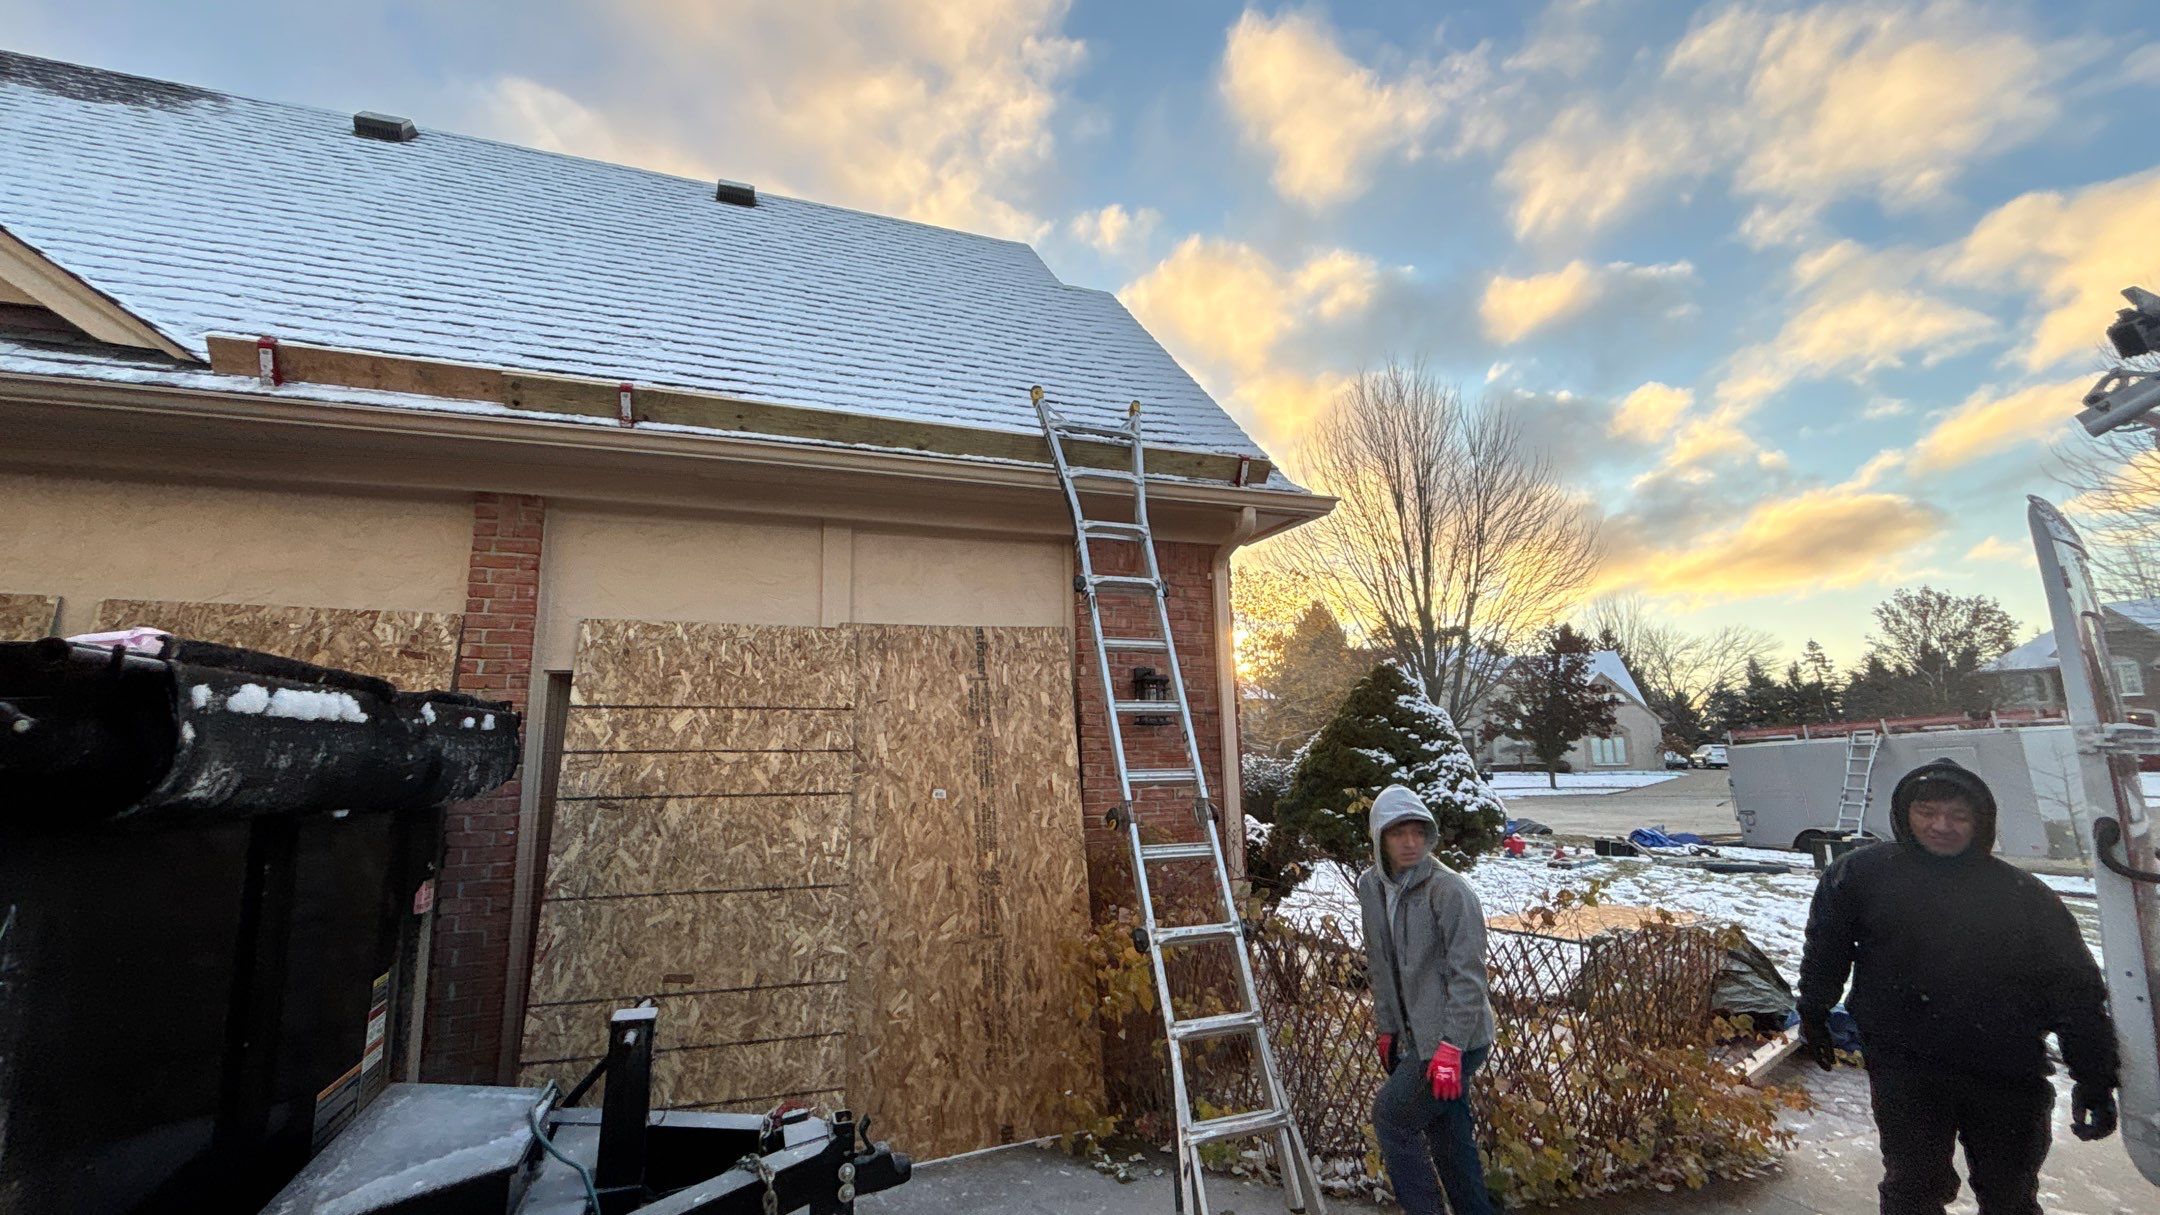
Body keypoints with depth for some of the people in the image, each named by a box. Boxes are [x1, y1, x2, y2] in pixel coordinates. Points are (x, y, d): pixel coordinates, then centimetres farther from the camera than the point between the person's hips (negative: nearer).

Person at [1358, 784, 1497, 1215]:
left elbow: (1467, 976, -20)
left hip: (1454, 1039, -7)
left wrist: (1450, 1047, -23)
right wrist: (1387, 1029, 16)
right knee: (1447, 1131, 17)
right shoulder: (1370, 887, 2)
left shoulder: (1449, 889, -19)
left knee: (1391, 1115, -3)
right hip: (1420, 1036, 7)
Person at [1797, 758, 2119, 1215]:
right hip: (1903, 1064, -2)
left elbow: (2076, 993, 1)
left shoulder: (2025, 895, -4)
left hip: (2010, 1077, 2)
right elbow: (1825, 951, 5)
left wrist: (2094, 1081, -2)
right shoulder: (1860, 873, -6)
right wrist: (1814, 1016, 11)